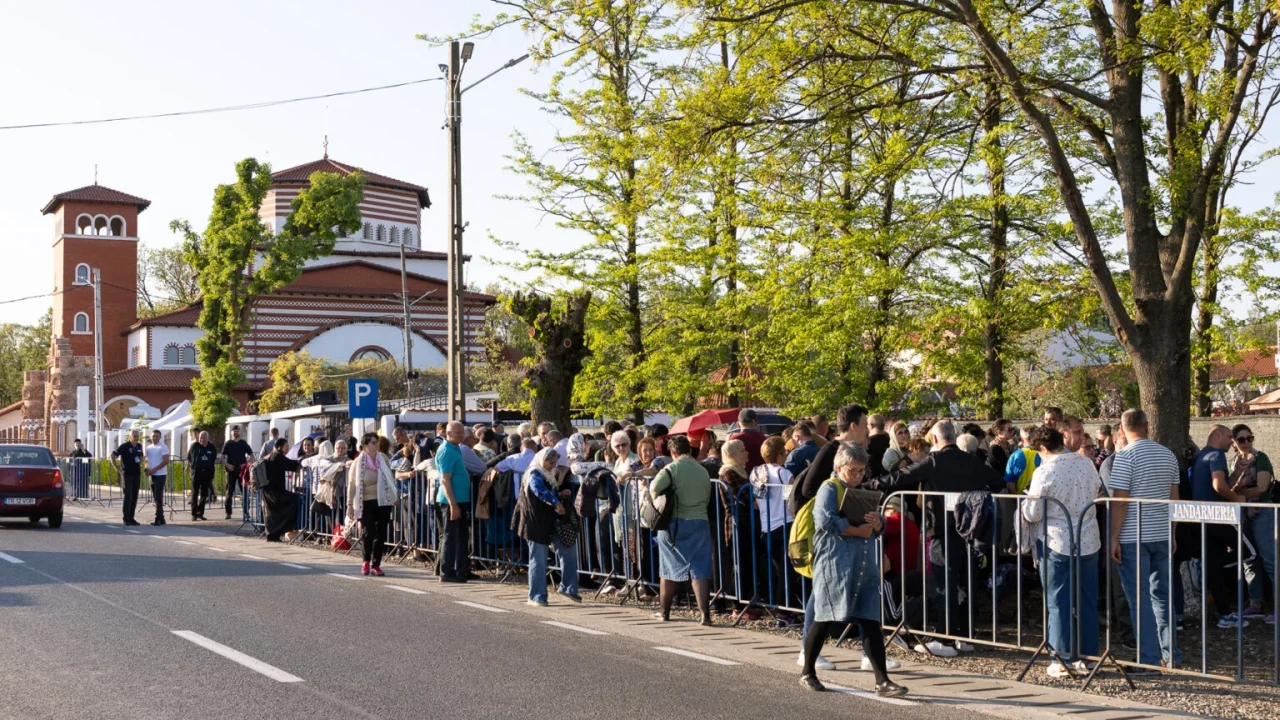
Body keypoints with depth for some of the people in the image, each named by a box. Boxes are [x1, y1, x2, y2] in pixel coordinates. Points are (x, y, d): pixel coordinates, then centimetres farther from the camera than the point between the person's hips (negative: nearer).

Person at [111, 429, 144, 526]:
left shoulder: (139, 446, 10)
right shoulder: (124, 446, -9)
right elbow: (113, 455, -10)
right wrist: (118, 469, -12)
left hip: (137, 474, 6)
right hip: (127, 474, -6)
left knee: (134, 497, 6)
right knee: (128, 496, -8)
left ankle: (131, 518, 12)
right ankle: (126, 519, -3)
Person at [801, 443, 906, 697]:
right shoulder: (829, 489, -4)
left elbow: (879, 529, 18)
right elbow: (826, 520, -20)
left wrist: (877, 522, -6)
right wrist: (857, 531, -12)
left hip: (865, 566, 6)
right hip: (835, 564, -6)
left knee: (871, 623, 0)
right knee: (825, 619, 1)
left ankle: (882, 681, -2)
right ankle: (808, 673, 17)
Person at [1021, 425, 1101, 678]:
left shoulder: (1044, 472, -14)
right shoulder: (1086, 463, 2)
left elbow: (1033, 515, -12)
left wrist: (1027, 500, 8)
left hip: (1057, 544, -5)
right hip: (1089, 542, 5)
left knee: (1059, 603, 4)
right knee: (1087, 602, 12)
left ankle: (1062, 661, 6)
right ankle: (1086, 657, 17)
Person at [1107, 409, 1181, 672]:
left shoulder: (1125, 456, -12)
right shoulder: (1168, 454, 8)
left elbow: (1120, 501, -16)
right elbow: (1174, 498, 12)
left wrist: (1114, 539, -11)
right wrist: (1172, 534, 19)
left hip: (1133, 538, -6)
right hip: (1162, 535, 6)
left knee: (1140, 598, -2)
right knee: (1162, 594, 15)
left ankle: (1149, 660, -1)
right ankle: (1170, 653, 19)